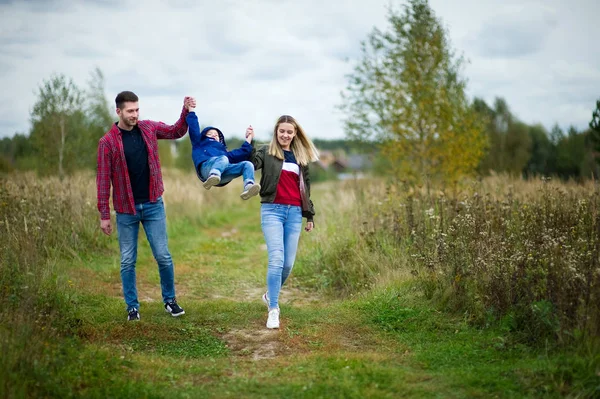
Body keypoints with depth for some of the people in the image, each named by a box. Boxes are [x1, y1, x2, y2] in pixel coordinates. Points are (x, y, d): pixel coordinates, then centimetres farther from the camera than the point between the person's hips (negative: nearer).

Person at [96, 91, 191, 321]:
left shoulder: (149, 128, 2)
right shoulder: (107, 142, -8)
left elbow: (177, 132, 19)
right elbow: (103, 179, -6)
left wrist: (186, 111, 1)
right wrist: (104, 215, -7)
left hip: (153, 205, 2)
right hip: (126, 210, -2)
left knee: (163, 256, 3)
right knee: (128, 261, 6)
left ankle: (170, 300, 20)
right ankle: (132, 307, 19)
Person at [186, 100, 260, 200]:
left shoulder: (224, 151, 45)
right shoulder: (199, 144, 35)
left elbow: (241, 154, 32)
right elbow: (194, 129, 21)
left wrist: (249, 139, 31)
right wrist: (191, 111, 19)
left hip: (222, 174, 4)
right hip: (206, 167, -4)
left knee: (247, 164, -18)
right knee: (223, 159, -35)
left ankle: (248, 186, -47)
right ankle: (213, 176, -67)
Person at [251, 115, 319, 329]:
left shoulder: (300, 157, 16)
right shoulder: (267, 152, 3)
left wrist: (309, 214, 19)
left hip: (294, 212, 4)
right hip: (273, 210, -4)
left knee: (288, 263, 4)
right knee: (276, 259, -15)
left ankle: (270, 295, 29)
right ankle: (273, 309, -10)